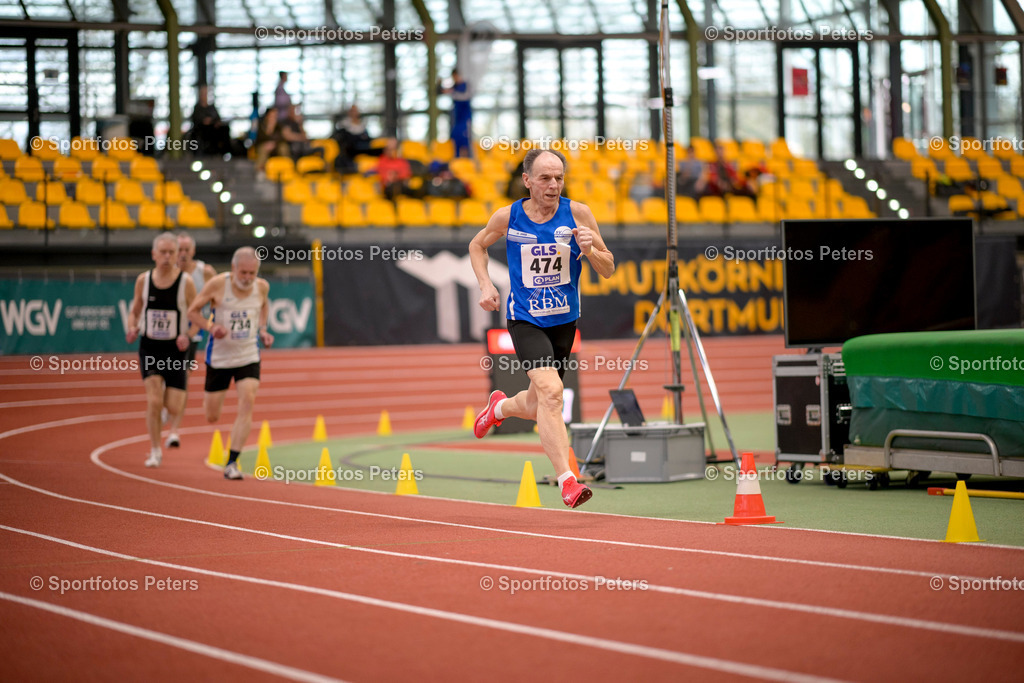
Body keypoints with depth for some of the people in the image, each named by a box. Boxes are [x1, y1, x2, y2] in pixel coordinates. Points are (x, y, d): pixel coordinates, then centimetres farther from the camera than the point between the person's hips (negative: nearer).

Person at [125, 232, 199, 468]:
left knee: (174, 408, -5)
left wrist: (188, 336, -21)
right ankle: (155, 451, 3)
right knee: (154, 401, -13)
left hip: (175, 349, -1)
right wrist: (132, 328, -8)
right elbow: (135, 311, 13)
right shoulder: (143, 280, 0)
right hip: (149, 347, 1)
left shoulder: (186, 282, -8)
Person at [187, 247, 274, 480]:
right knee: (212, 417, 5)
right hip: (219, 356, -2)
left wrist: (263, 329, 4)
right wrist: (210, 327, -23)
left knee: (248, 402, -21)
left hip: (249, 356, 2)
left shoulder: (262, 287, -4)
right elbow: (192, 311, -5)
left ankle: (232, 463, -15)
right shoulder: (217, 284, -15)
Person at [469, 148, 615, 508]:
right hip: (525, 318, -3)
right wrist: (485, 284, -3)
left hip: (564, 320, 3)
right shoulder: (507, 217, -9)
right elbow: (477, 245, 12)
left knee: (537, 407, 16)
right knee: (550, 391, -25)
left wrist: (590, 250, -26)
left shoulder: (577, 213, -9)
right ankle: (567, 481, -27)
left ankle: (500, 406, 52)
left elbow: (608, 269, -4)